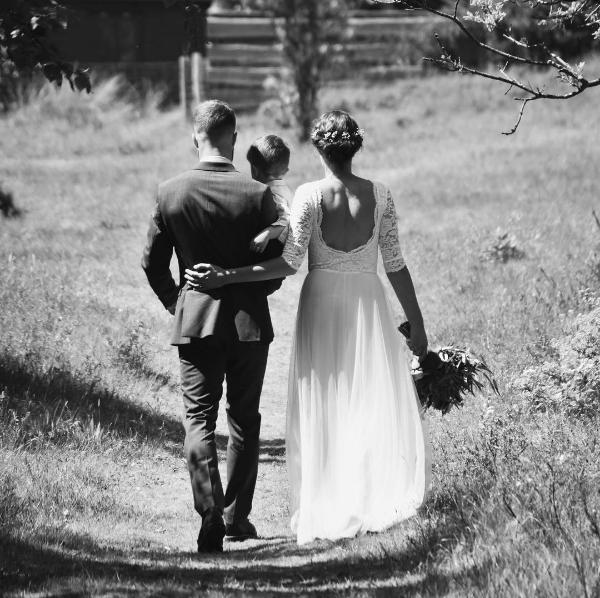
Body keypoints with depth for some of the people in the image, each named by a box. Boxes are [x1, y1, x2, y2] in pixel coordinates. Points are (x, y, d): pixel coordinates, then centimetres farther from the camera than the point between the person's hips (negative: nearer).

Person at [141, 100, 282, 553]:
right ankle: (236, 516, 18)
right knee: (244, 420, 14)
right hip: (249, 319, 0)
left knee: (199, 419, 2)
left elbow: (152, 263, 1)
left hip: (195, 320, 0)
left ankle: (210, 515, -15)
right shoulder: (257, 194, -11)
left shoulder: (170, 193, -6)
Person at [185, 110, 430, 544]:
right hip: (369, 304, 1)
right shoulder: (379, 195, -3)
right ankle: (372, 504, 0)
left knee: (322, 411, 7)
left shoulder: (309, 195, -9)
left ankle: (325, 512, 9)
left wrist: (225, 278, -15)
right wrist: (416, 324, 8)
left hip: (321, 305, -1)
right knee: (377, 407, 7)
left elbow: (288, 263, -16)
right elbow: (395, 264, 0)